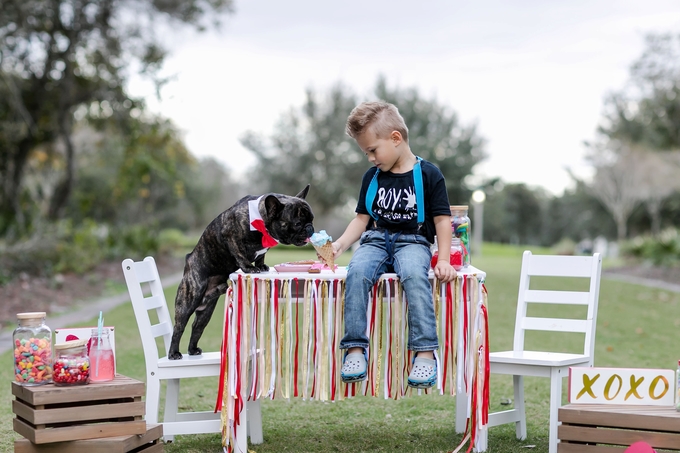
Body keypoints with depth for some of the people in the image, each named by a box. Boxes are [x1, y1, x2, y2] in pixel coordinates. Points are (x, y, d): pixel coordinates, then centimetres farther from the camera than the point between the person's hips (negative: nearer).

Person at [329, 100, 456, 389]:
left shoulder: (428, 174, 0)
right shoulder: (372, 177, 14)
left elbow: (442, 219, -1)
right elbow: (362, 218, 16)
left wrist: (443, 259, -11)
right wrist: (340, 244, 0)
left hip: (413, 241, -3)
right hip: (376, 239, 3)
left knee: (414, 274, -38)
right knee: (357, 271, -31)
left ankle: (424, 351, -37)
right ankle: (355, 348, -30)